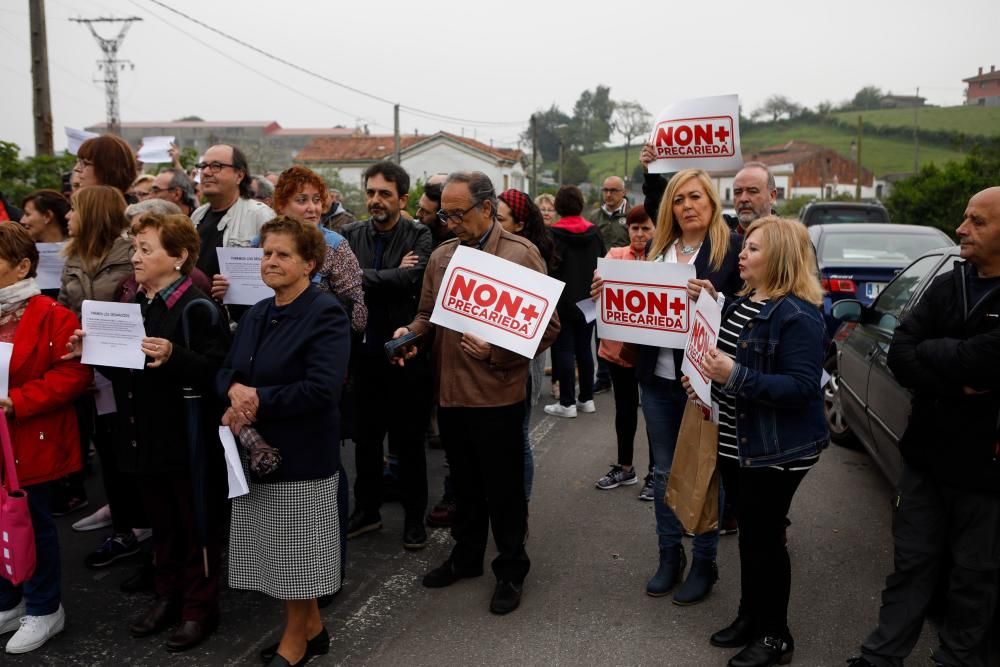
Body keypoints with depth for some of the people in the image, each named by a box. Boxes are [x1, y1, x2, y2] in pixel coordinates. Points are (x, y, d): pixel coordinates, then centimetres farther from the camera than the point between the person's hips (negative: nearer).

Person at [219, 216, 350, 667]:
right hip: (256, 450, 8)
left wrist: (258, 400, -20)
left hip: (302, 455, -8)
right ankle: (312, 627, 35)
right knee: (280, 551, 16)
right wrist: (235, 390, -13)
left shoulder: (326, 314, -15)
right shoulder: (258, 314, 11)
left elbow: (322, 388, -24)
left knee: (298, 551, 7)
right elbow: (226, 371, 11)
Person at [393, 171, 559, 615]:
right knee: (464, 483, 20)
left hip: (497, 395, -5)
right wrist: (411, 333, -4)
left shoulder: (521, 254, -9)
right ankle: (466, 556, 39)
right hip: (450, 392, 5)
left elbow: (548, 326, -11)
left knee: (503, 490, 7)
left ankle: (511, 570, 26)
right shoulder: (441, 256, 8)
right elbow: (427, 313, 18)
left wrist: (497, 352, -23)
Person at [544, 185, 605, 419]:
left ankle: (567, 403, 1)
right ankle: (586, 399, 18)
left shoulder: (552, 234, -12)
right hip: (588, 300, 5)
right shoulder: (594, 232, 4)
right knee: (584, 349, 12)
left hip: (562, 301, -5)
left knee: (564, 350, -1)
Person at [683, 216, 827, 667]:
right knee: (749, 533, 18)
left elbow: (802, 386, -25)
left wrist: (736, 376, -30)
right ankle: (750, 617, 34)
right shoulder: (742, 302, 9)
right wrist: (708, 379, 3)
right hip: (735, 441, 8)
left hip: (776, 449, -8)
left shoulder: (798, 315, -19)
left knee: (765, 536, 3)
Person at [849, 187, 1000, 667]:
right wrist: (959, 383, -21)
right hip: (925, 454, 5)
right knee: (912, 564, 15)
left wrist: (928, 352, -13)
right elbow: (899, 355, -7)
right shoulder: (945, 286, 4)